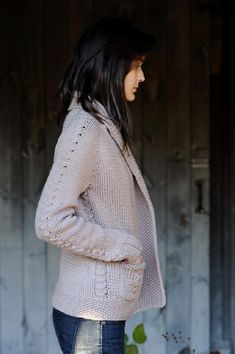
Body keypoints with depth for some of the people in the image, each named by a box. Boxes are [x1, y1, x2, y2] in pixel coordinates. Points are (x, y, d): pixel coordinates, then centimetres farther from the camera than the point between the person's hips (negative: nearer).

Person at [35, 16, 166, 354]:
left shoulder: (105, 126, 13)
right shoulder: (85, 128, -16)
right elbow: (51, 221, -23)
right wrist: (121, 245, -14)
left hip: (104, 307, 9)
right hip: (92, 312, -9)